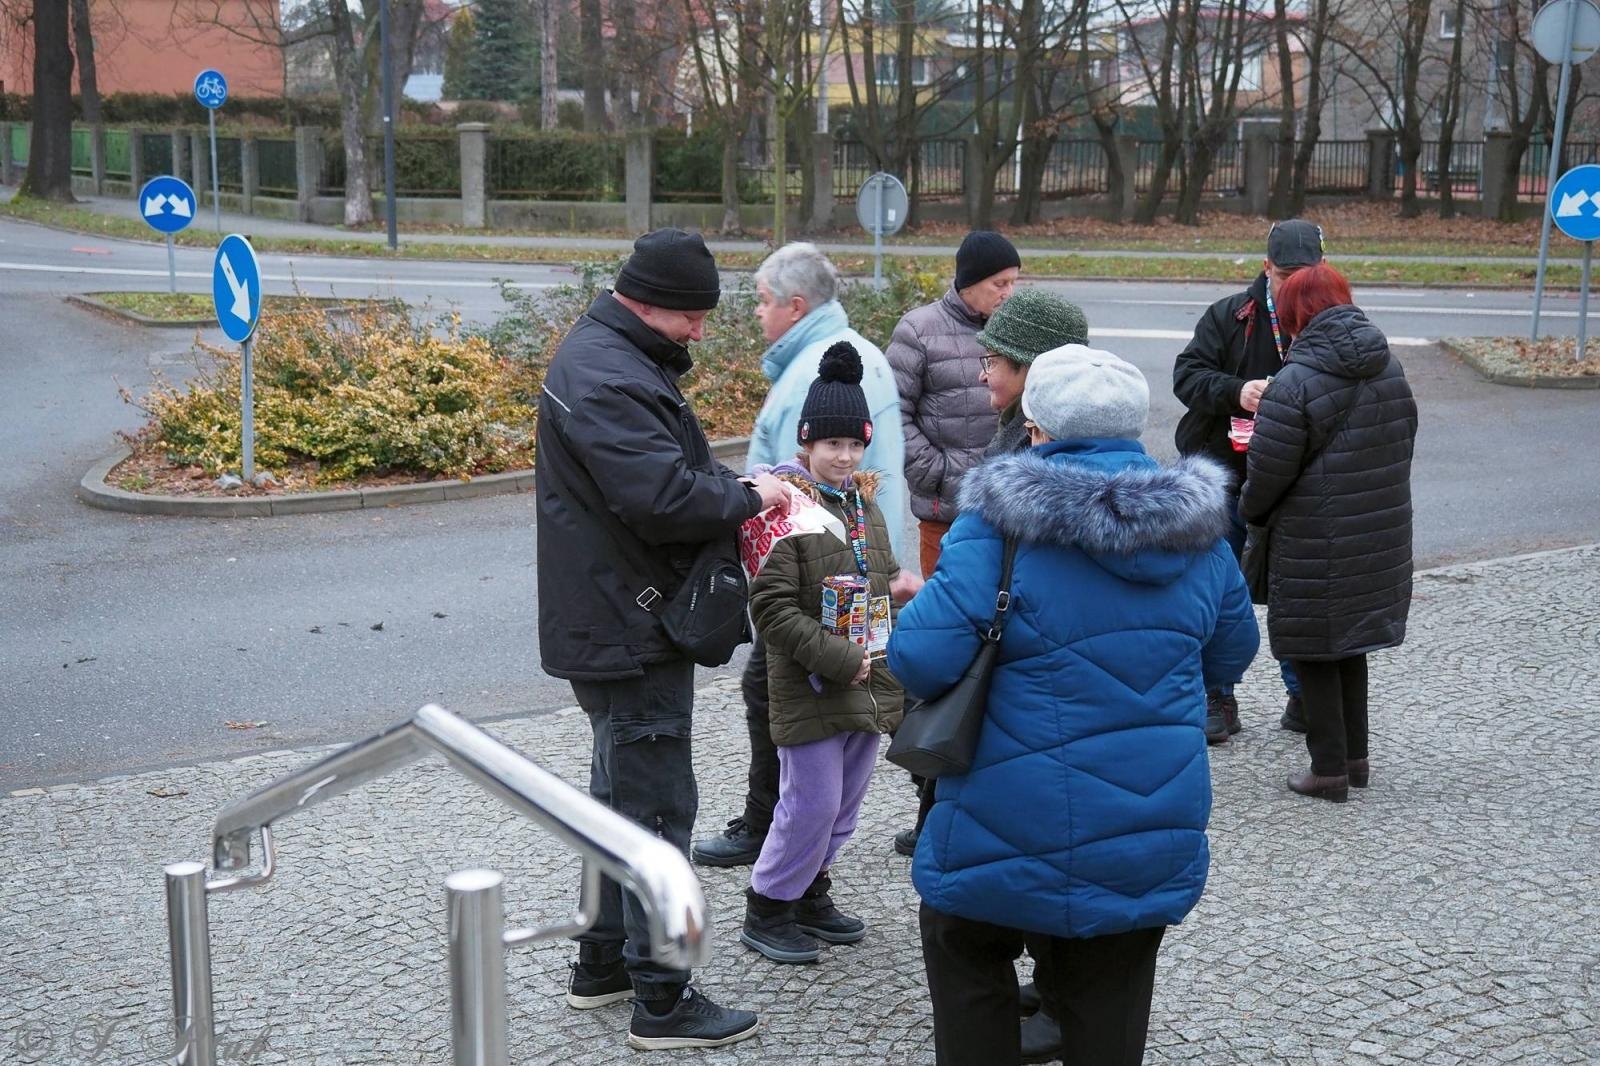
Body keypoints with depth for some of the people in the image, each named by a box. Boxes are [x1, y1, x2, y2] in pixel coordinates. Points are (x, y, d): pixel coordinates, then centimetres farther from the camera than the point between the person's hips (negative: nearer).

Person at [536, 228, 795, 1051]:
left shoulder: (608, 356, 13)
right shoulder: (607, 379, -21)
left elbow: (669, 468, 20)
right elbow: (664, 499, -29)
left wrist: (732, 484, 2)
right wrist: (747, 498, -14)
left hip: (616, 623, 11)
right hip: (629, 633, -11)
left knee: (621, 791, 20)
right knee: (658, 805, -4)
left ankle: (602, 962, 32)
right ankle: (661, 1000, 5)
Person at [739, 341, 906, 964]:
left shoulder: (865, 504, 12)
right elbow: (772, 606, -18)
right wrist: (835, 658, -20)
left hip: (867, 683, 7)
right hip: (809, 689, -7)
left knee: (845, 801, 14)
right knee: (812, 802, -4)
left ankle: (809, 893, 32)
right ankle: (766, 911, 12)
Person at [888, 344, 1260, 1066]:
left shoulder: (1001, 524, -15)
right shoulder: (1198, 528, 3)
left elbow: (918, 660, -21)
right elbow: (1229, 657, 15)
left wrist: (920, 604, 1)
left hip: (1013, 832, -4)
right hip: (1152, 841, 4)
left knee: (965, 952, 21)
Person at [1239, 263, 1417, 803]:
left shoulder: (1295, 383, -19)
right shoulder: (1390, 368, 4)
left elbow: (1268, 470, -16)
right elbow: (1402, 444, 13)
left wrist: (1251, 510, 4)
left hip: (1315, 544, -7)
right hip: (1381, 532, 7)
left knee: (1313, 653, 6)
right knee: (1350, 644, 21)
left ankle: (1330, 769, 11)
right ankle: (1356, 756, 29)